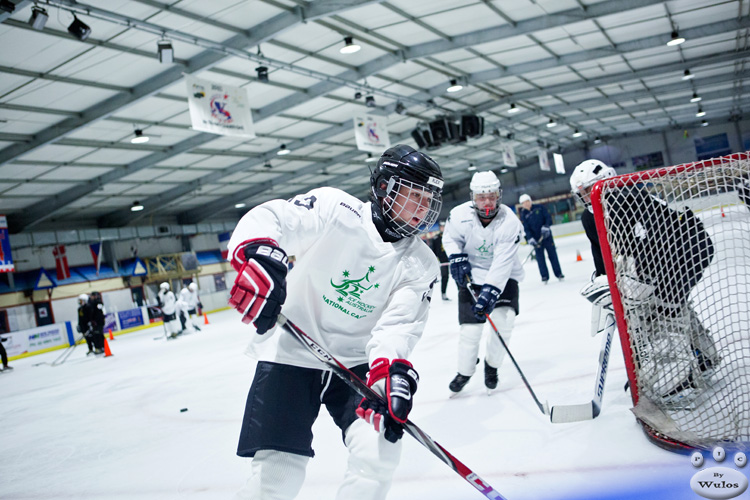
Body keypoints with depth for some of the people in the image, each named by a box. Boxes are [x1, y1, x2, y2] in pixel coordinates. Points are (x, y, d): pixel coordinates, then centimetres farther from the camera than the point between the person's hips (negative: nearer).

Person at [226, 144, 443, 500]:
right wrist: (259, 255, -44)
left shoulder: (421, 265, -4)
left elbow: (397, 324, -17)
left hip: (357, 363, 3)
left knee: (380, 451, -14)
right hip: (293, 354, -3)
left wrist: (391, 370, -36)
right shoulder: (335, 209, -14)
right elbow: (269, 219, -22)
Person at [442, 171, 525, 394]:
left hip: (503, 276, 0)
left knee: (503, 319, -18)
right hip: (471, 274, 1)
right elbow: (450, 238, 3)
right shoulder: (460, 215, -19)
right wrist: (457, 259, -14)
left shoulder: (510, 223, -24)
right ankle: (464, 371, 19)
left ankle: (492, 365, 10)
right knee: (470, 327, -6)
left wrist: (489, 293, -37)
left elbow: (502, 265, -29)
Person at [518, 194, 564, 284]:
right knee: (540, 257, -1)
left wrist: (546, 226, -21)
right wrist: (530, 239, -18)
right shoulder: (523, 215, 0)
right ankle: (544, 276, 5)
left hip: (546, 235, 0)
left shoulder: (540, 208, -1)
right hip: (536, 238, 0)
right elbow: (526, 228, -5)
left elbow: (548, 218, -4)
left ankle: (558, 273, 13)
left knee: (552, 254, 4)